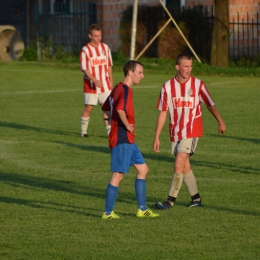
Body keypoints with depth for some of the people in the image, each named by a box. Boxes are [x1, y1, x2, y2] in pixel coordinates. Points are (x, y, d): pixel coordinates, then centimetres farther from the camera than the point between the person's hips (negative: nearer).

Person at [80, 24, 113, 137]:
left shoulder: (105, 48, 5)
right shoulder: (85, 50, -10)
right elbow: (85, 69, -14)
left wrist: (111, 81, 13)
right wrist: (95, 80, -27)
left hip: (105, 84, 3)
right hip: (90, 85, -3)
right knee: (88, 107, 3)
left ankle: (110, 131, -4)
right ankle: (83, 131, 18)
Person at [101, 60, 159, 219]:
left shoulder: (118, 89, 14)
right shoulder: (125, 90, -16)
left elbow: (106, 108, 26)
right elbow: (120, 109, -34)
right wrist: (127, 125, -20)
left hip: (128, 140, 11)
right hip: (122, 139, -11)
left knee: (143, 169, 14)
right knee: (118, 175, -5)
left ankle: (142, 209, 17)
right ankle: (108, 213, 0)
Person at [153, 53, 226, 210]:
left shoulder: (198, 85, -5)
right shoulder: (168, 87, 0)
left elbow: (210, 104, 6)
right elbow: (163, 113, 4)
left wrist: (220, 122, 5)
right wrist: (157, 137, 3)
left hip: (192, 132, -4)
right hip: (175, 132, 4)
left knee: (179, 165, -14)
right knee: (185, 166, 9)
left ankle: (171, 200, -11)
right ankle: (196, 198, 23)